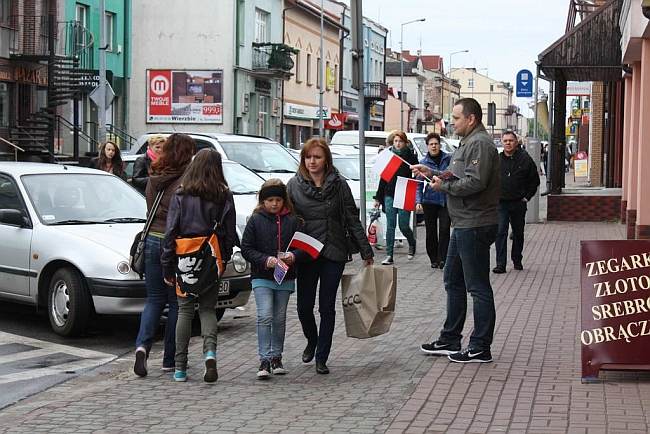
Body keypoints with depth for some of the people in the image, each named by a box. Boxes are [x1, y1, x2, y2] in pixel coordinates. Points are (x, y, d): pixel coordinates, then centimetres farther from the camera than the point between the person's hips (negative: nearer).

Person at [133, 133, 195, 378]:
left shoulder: (154, 179, 7)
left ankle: (143, 344, -10)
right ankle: (170, 360, 11)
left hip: (152, 240, 5)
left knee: (154, 299, 13)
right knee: (177, 302, 7)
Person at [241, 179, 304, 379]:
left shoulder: (292, 220, 3)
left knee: (279, 318, 11)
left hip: (286, 278, 2)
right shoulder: (255, 220, -1)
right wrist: (265, 260, -16)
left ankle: (276, 357, 22)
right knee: (264, 316, -13)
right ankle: (264, 360, -13)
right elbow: (246, 248, -2)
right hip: (262, 277, -2)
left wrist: (293, 256, -16)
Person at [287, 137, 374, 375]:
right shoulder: (294, 185, 3)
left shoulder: (339, 184, 1)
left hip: (333, 254, -1)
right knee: (304, 306, 3)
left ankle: (322, 357, 12)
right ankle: (311, 342, 33)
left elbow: (352, 220, 3)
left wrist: (366, 251, 2)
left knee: (327, 307, 2)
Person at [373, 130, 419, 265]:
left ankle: (412, 243, 29)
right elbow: (383, 178, 14)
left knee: (403, 225, -2)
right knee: (390, 226, 1)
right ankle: (389, 255, 2)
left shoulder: (410, 156, -1)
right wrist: (378, 198, 13)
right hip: (389, 196, 3)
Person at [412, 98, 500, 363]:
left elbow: (474, 182, -26)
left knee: (478, 287, -4)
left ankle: (480, 348, 2)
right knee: (453, 282, 17)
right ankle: (449, 341, 27)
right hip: (464, 225, 11)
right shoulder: (469, 143, 18)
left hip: (475, 226, -11)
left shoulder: (480, 144, -16)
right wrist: (431, 173, 10)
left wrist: (444, 186, -14)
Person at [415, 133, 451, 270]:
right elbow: (419, 184, 3)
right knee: (431, 231, 5)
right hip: (429, 200, 1)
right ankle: (433, 259, 16)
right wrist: (418, 201, -7)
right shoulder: (423, 162, 3)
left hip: (446, 200, -1)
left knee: (444, 229, -10)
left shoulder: (448, 159, 2)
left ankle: (442, 258, -6)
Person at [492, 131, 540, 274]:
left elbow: (534, 180, 7)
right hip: (500, 203, 0)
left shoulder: (525, 159, 0)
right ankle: (500, 264, -11)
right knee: (500, 232, -10)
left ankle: (517, 261, 26)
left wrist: (526, 197, 1)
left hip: (518, 203, 0)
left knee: (518, 233, 11)